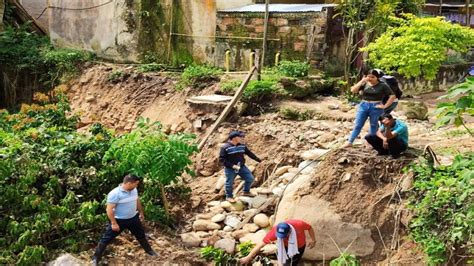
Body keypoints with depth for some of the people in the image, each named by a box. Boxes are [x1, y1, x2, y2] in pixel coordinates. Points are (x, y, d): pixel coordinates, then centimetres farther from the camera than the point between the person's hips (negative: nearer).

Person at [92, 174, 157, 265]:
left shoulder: (134, 190, -4)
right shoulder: (115, 194, -27)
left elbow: (137, 201, 15)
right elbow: (109, 209, -24)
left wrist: (141, 212, 21)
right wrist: (114, 223, -23)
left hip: (133, 218, 6)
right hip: (119, 220, -6)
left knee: (141, 235, 22)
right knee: (106, 239, 3)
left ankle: (149, 250, 44)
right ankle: (96, 258, 16)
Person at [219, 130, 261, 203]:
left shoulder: (242, 146, 3)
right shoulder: (225, 148, -16)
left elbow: (249, 153, 14)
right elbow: (221, 159, -18)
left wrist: (258, 160, 16)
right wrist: (232, 165, -25)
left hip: (241, 167, 5)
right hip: (230, 169, -5)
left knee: (250, 178, 6)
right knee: (229, 183, 5)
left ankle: (246, 192, 29)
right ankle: (229, 196, 28)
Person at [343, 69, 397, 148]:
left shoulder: (382, 85, -5)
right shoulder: (364, 84, 1)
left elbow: (392, 96, -6)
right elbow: (353, 90, -7)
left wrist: (385, 106, -10)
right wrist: (362, 81, -13)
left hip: (376, 107, -2)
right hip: (363, 106, 2)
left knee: (373, 126, 10)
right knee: (357, 125, 1)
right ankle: (349, 142, 2)